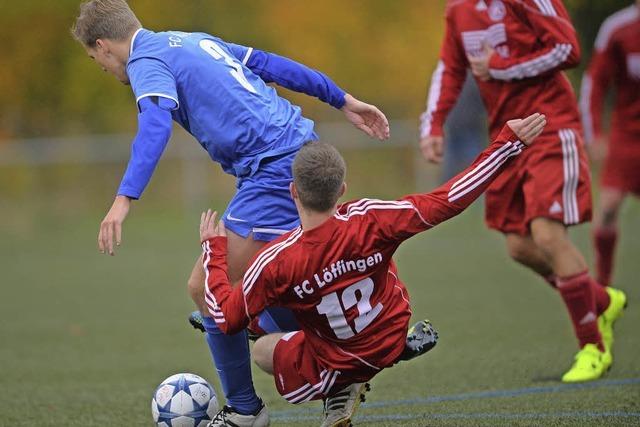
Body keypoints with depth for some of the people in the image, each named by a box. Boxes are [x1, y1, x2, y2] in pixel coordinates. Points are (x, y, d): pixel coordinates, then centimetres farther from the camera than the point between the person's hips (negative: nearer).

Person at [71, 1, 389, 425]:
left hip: (274, 169, -10)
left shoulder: (146, 60, -5)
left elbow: (155, 126, -23)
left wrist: (125, 199, -32)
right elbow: (274, 66, 23)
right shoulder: (195, 40, 22)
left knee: (207, 289, -7)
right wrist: (343, 100, 28)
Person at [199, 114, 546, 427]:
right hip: (391, 344, 3)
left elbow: (227, 318, -15)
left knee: (261, 349, 24)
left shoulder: (276, 262, -29)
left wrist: (214, 249, -3)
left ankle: (338, 393, 4)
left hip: (332, 363, -3)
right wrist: (509, 142, -19)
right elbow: (448, 201, -24)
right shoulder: (369, 221, -27)